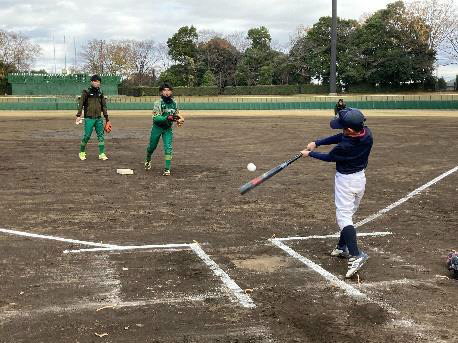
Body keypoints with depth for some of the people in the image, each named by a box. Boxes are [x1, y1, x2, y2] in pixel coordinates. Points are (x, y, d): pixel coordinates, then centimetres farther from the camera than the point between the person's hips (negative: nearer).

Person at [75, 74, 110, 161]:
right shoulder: (86, 92, -1)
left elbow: (104, 106, 15)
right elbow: (81, 104, -6)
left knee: (101, 135, 1)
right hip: (89, 118, -4)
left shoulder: (100, 94, 13)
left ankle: (102, 154, 4)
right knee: (86, 136, -4)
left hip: (99, 119, 5)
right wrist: (78, 115, -17)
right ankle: (82, 152, 14)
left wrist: (107, 119, 11)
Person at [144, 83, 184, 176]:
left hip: (168, 128, 2)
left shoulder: (174, 103, -2)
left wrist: (179, 119, -8)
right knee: (152, 146, 13)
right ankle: (148, 160, 44)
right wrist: (167, 118, -38)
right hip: (157, 127, -2)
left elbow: (176, 114, 15)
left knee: (168, 148, -11)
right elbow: (155, 118, -25)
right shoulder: (157, 103, -17)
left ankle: (167, 168, -8)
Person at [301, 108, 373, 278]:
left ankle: (356, 255, -20)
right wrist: (317, 142, 0)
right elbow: (339, 137, 1)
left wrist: (309, 153, 5)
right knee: (348, 214, 20)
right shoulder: (367, 132, -10)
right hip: (360, 178, 8)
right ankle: (343, 247, 32)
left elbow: (329, 157, -10)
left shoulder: (345, 147, -30)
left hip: (345, 181, -8)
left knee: (344, 217, -7)